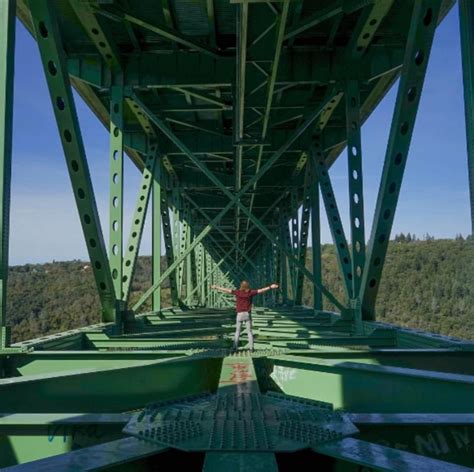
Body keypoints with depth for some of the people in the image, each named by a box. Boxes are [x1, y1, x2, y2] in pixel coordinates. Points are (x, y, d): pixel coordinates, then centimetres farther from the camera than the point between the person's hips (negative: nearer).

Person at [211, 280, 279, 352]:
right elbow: (261, 290, -1)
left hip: (240, 314, 0)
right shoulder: (250, 292, -3)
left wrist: (216, 287, 10)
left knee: (237, 331, 9)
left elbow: (227, 290, 1)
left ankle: (235, 347, 2)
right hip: (248, 314, 0)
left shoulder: (237, 292, -3)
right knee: (249, 331, 7)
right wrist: (270, 287, 6)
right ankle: (251, 348, 2)